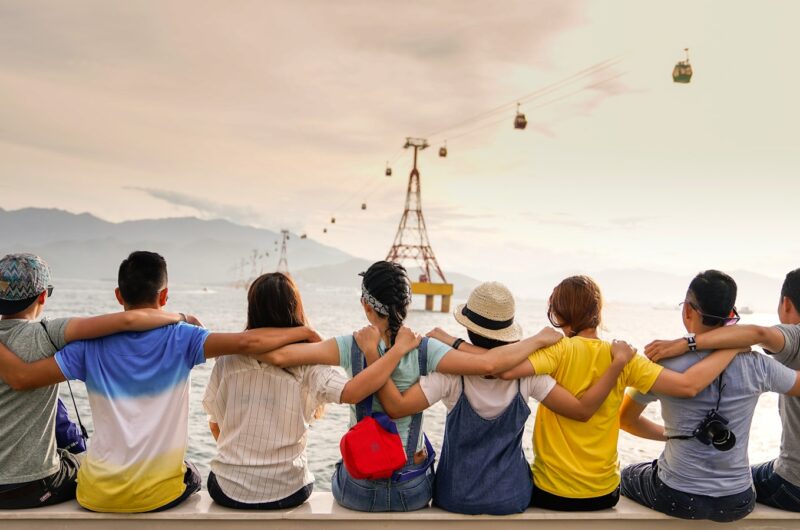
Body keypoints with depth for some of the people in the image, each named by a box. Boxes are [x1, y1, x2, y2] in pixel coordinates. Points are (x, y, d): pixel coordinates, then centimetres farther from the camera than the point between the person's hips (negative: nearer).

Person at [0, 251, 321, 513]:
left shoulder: (92, 346, -7)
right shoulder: (180, 338, -13)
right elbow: (246, 342, -23)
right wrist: (301, 332, -11)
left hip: (97, 497, 2)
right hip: (158, 494, -1)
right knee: (190, 477, 34)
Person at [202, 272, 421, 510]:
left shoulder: (227, 360, -8)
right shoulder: (307, 363, -17)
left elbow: (215, 425, 3)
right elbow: (351, 392, -32)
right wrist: (399, 347, -22)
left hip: (228, 490, 1)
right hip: (285, 493, -1)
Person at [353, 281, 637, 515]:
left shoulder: (452, 373, -24)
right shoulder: (527, 373, -18)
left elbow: (396, 407, -32)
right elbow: (583, 409, -16)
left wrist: (371, 351, -26)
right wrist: (619, 361, -10)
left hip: (456, 498, -1)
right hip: (512, 497, 2)